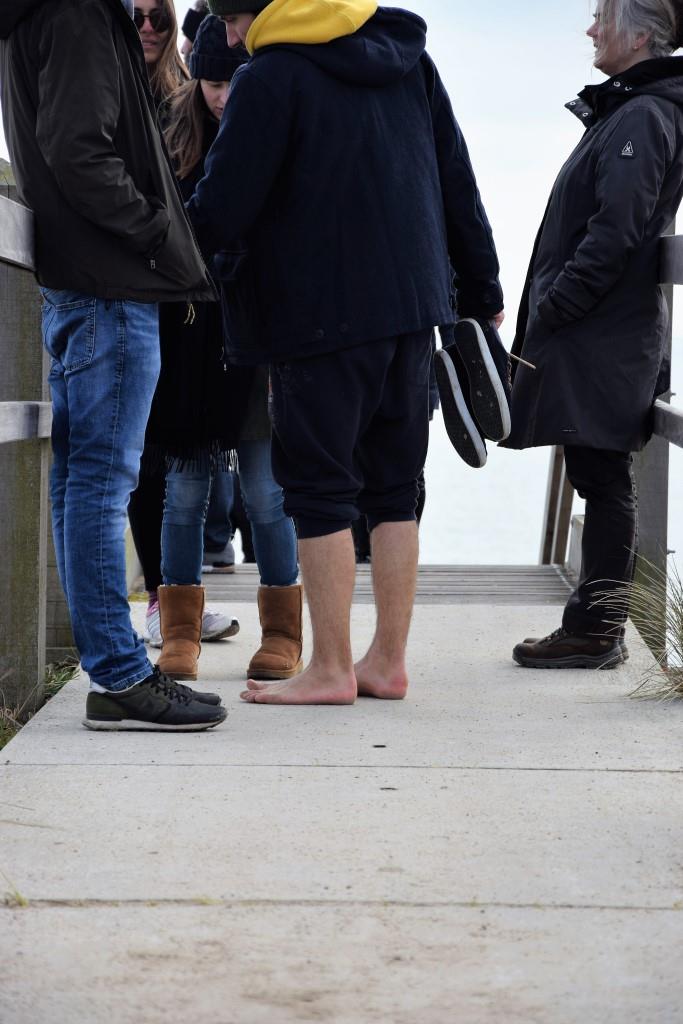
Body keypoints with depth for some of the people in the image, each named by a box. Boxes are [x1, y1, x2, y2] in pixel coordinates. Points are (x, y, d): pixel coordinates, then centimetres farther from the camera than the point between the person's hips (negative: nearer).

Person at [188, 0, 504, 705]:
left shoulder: (269, 79, -11)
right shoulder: (409, 61, 10)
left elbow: (220, 215, -12)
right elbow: (457, 183, 14)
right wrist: (481, 292, 20)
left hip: (321, 316, -7)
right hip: (414, 304, 7)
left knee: (319, 489, 1)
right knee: (393, 487, 11)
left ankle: (330, 670, 4)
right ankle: (387, 661, 14)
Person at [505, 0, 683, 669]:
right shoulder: (624, 109, 18)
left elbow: (615, 232, -21)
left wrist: (552, 307, -17)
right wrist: (543, 318, 16)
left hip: (604, 339, -10)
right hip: (596, 334, 10)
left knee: (603, 481, -4)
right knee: (600, 482, 12)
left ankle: (596, 632, 1)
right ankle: (595, 623, 18)